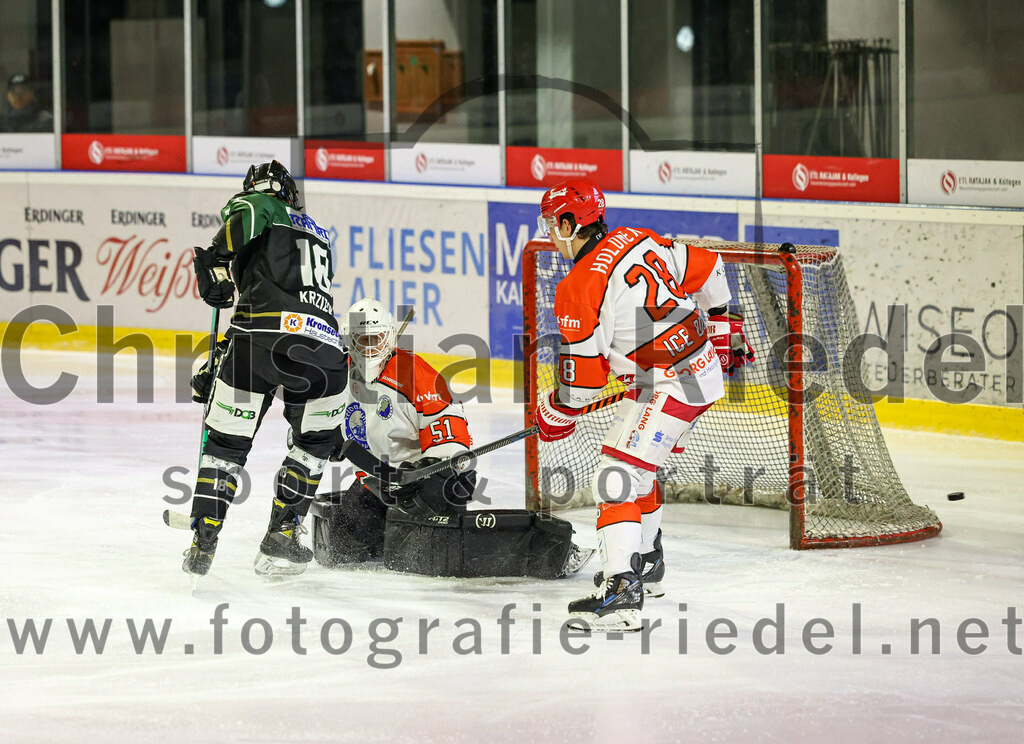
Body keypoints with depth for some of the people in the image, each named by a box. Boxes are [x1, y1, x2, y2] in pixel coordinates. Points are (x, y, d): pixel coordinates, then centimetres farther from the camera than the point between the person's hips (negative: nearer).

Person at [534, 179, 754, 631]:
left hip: (668, 386, -10)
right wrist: (723, 329, 27)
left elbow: (583, 376, -13)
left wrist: (556, 416, 5)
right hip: (705, 367, 10)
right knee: (636, 463, 27)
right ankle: (645, 558, 46)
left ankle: (622, 593, -25)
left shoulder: (579, 288, -17)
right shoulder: (638, 240, 6)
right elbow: (706, 270, 14)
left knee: (617, 476, -14)